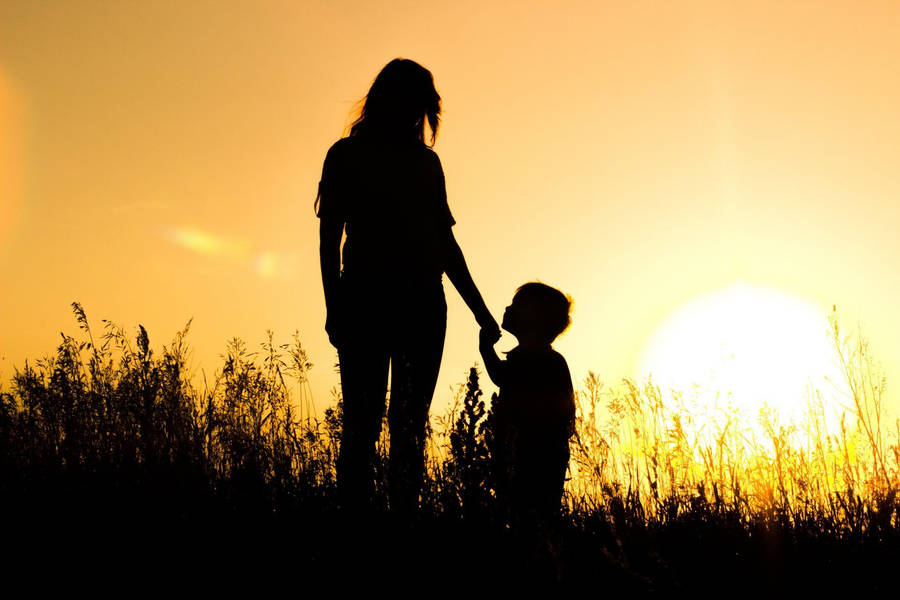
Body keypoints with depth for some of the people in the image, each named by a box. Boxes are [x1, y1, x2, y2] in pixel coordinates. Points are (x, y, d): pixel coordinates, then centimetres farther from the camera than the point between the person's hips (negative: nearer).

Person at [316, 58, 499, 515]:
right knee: (363, 420, -9)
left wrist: (478, 308, 17)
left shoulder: (427, 161, 19)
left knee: (411, 423, 1)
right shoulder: (346, 156, 9)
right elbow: (330, 237, 2)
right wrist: (334, 305, -10)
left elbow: (445, 241, 21)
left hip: (423, 302, 4)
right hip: (364, 299, -3)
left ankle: (405, 516, 4)